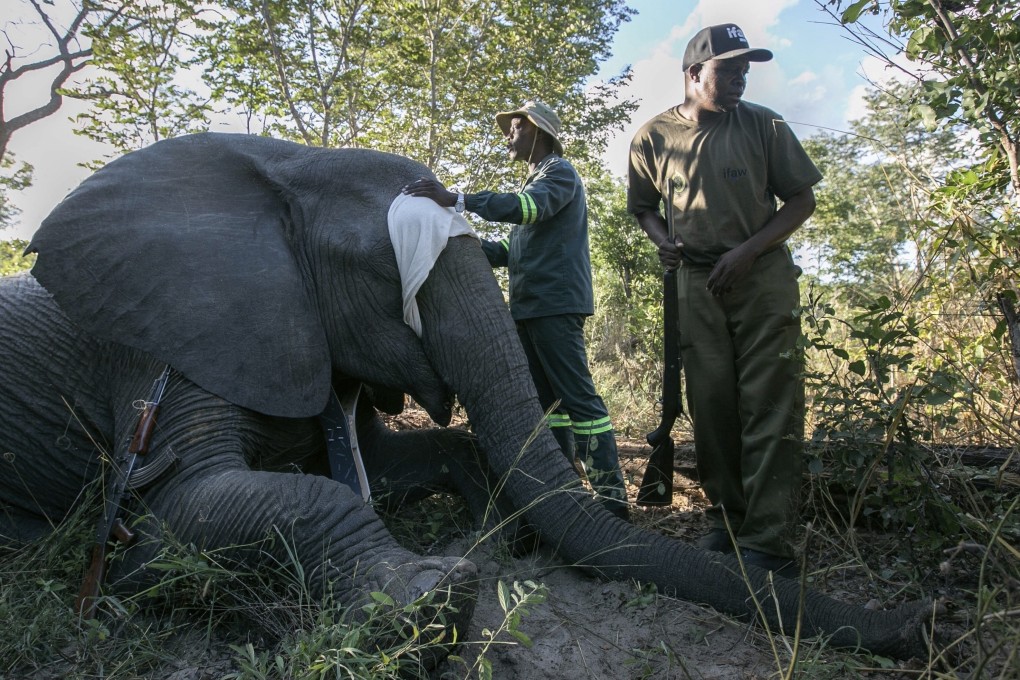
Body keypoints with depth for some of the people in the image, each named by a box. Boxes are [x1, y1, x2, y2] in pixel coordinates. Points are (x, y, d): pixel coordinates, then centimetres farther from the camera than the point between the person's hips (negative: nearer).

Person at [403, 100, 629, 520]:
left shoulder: (560, 172, 0)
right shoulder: (532, 183, 27)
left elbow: (529, 207, -23)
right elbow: (508, 250, 23)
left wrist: (458, 200, -30)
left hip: (555, 303, -10)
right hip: (529, 306, 10)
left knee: (577, 397, -12)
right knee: (547, 399, 9)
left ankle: (610, 495, -9)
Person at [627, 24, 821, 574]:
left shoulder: (763, 125, -2)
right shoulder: (653, 137, 2)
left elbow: (801, 199, 2)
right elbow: (642, 205, 15)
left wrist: (747, 251, -13)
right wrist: (662, 240, -6)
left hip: (764, 278, -2)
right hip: (697, 285, 2)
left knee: (769, 409, -8)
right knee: (710, 407, 6)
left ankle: (767, 541, -4)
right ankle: (726, 521, 19)